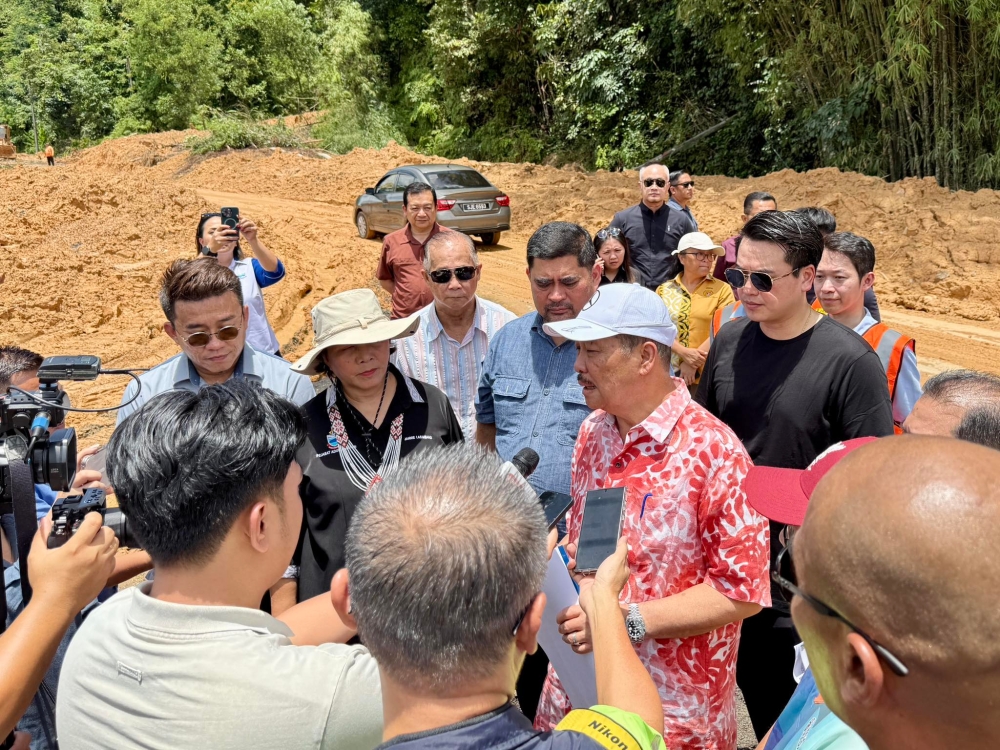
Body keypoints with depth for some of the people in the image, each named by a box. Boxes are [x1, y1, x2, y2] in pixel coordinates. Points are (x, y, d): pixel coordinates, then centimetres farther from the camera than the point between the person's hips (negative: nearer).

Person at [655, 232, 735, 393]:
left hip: (706, 375, -1)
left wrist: (694, 363, -13)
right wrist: (684, 353, -17)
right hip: (669, 373, 2)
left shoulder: (722, 289, 0)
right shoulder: (664, 290, 6)